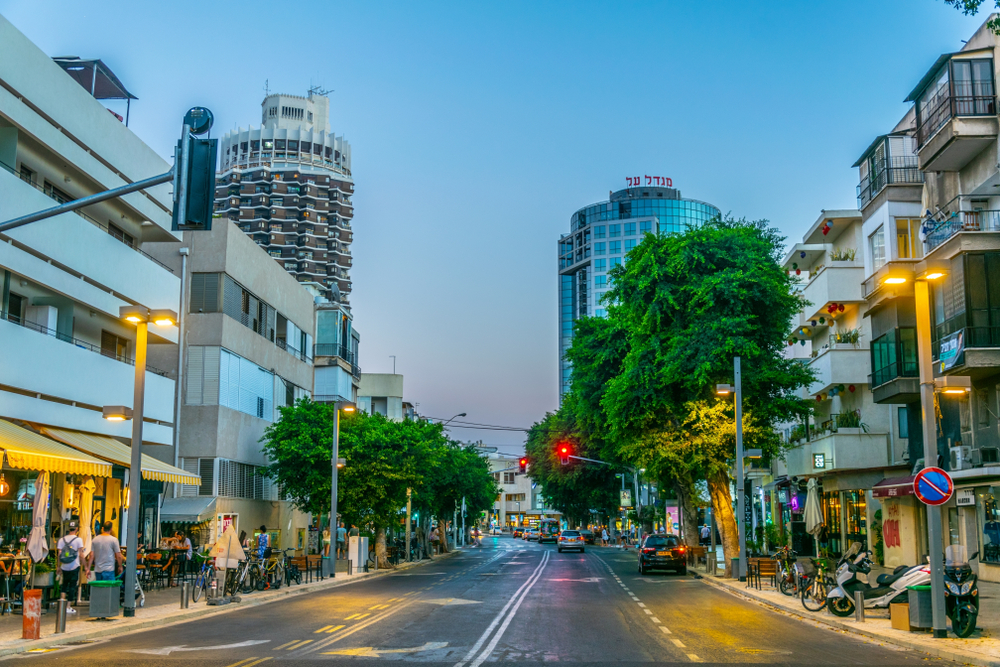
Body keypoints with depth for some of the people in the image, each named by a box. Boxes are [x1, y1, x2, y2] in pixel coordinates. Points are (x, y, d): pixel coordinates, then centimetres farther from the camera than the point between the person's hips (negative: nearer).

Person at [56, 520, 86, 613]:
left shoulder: (62, 539, 5)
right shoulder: (78, 539, -6)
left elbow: (59, 553, 3)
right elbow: (80, 554, -7)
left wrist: (59, 566, 11)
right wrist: (84, 566, -1)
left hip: (64, 567, 3)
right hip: (74, 566, -3)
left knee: (65, 584, 18)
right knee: (72, 586, 2)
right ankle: (69, 607, 3)